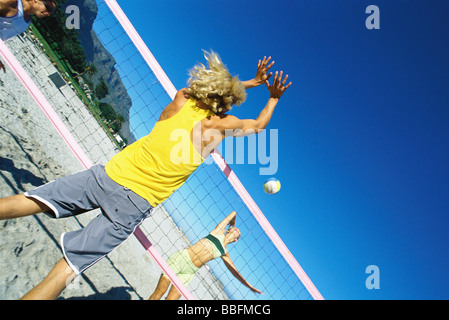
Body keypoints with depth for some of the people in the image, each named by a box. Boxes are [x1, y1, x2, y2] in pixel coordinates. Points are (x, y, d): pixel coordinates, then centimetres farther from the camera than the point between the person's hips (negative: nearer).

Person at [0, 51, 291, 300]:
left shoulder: (182, 99, 5)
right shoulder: (221, 126, -3)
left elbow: (214, 89, 28)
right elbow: (261, 124, 19)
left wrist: (253, 81, 35)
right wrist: (274, 98, 34)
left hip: (111, 174, 3)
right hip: (136, 203, -3)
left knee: (28, 201, 3)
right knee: (67, 269, -3)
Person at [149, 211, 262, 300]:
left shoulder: (224, 253, 17)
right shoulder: (219, 232, 12)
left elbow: (235, 272, 24)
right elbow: (234, 213, 22)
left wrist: (250, 287, 25)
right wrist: (233, 223, 43)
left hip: (189, 272, 2)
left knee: (170, 299, -9)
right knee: (158, 294, -5)